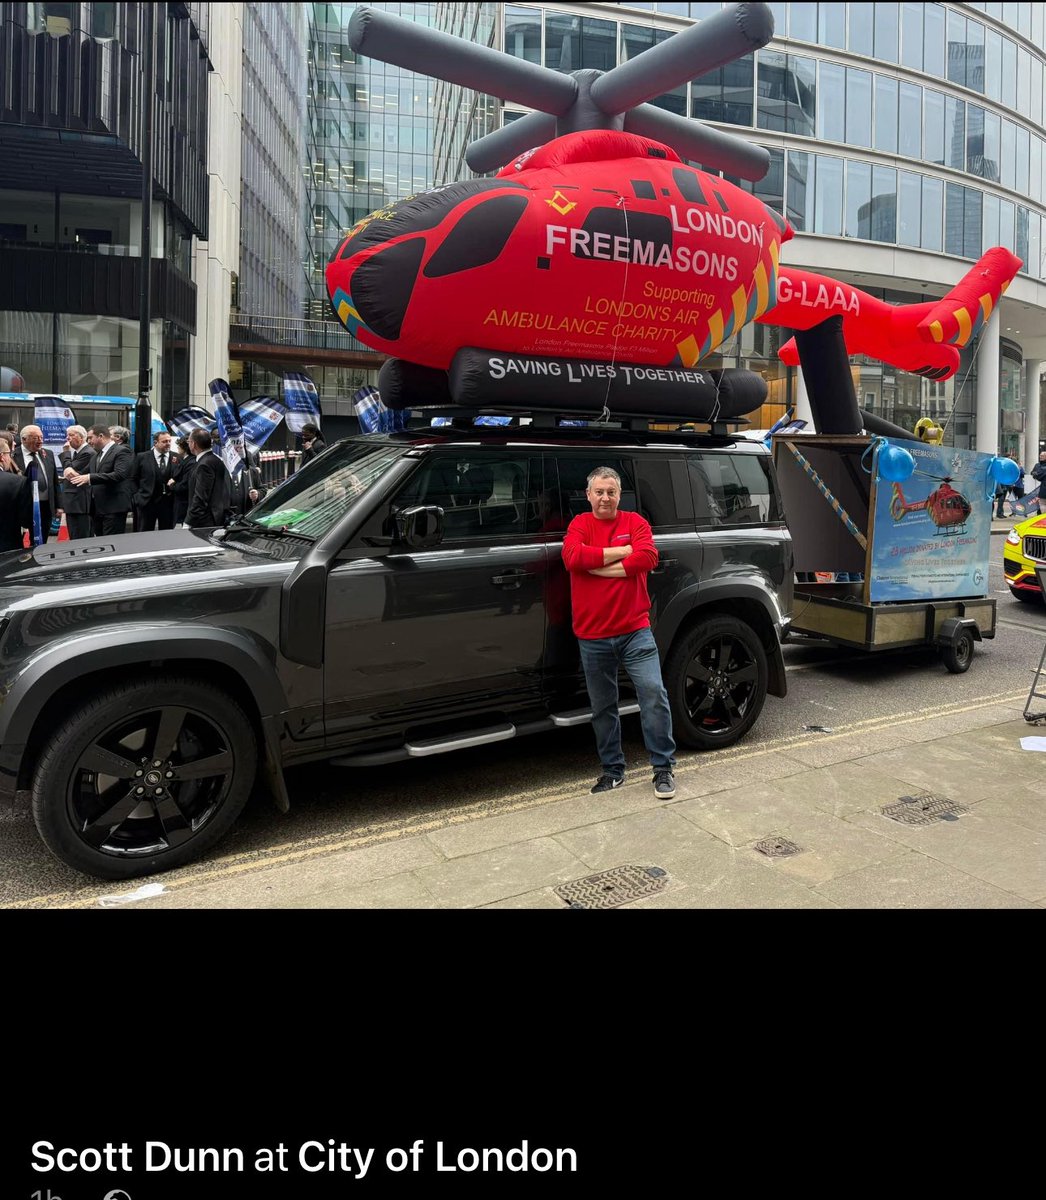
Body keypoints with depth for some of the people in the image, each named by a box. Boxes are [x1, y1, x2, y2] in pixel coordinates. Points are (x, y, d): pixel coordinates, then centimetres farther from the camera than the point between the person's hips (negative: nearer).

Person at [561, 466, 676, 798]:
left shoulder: (635, 522, 4)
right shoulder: (579, 524, 5)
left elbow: (648, 558, -15)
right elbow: (572, 557, -16)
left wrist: (597, 566, -14)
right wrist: (621, 551, -14)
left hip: (635, 631, -1)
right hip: (593, 637, 1)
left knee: (654, 693, -8)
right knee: (603, 707, 11)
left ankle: (663, 768, 6)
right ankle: (612, 770, 26)